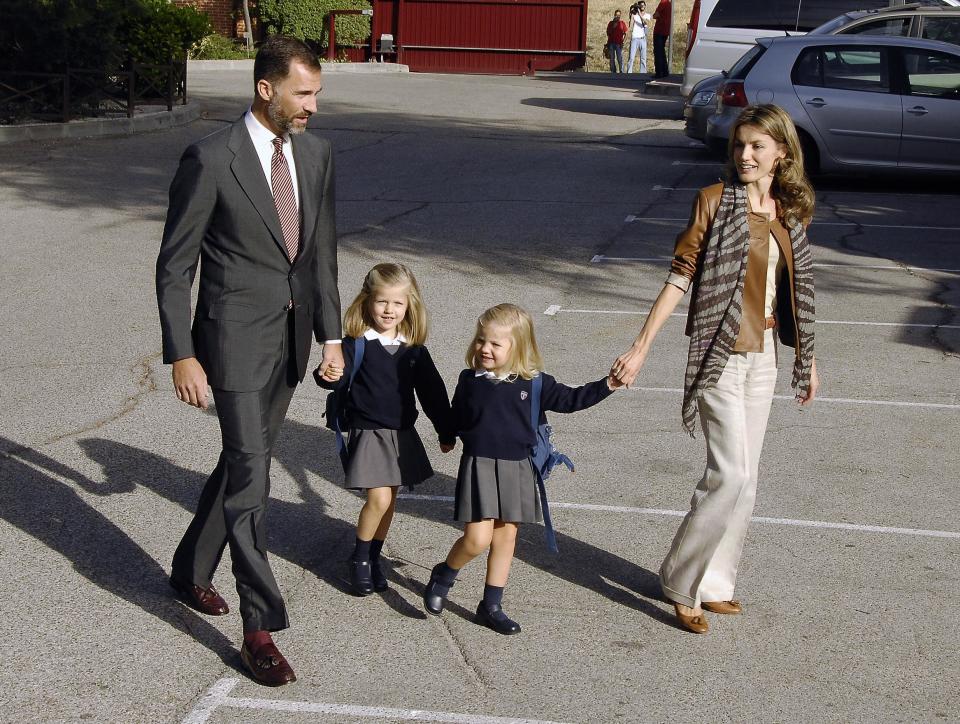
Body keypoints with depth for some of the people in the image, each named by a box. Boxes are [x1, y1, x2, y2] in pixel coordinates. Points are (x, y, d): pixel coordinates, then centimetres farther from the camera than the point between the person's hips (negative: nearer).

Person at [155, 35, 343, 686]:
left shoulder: (317, 154, 4)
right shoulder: (211, 160, -15)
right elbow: (174, 265, -10)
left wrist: (331, 334, 11)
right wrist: (182, 355, -13)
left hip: (292, 335, 7)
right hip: (236, 337, -6)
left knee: (245, 462, 18)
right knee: (251, 475, -8)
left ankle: (192, 570, 38)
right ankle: (260, 626, -2)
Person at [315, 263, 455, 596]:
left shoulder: (414, 350, 4)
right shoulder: (358, 343, -9)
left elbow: (432, 391, 12)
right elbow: (339, 376, -18)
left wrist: (446, 432, 17)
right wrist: (328, 376, -43)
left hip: (402, 434, 5)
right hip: (368, 432, -5)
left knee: (389, 500, 11)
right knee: (379, 498, -12)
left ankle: (374, 557, 26)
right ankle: (359, 559, 8)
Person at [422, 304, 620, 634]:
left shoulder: (534, 383, -2)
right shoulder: (470, 380, -2)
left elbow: (569, 399, 4)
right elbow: (457, 419, 12)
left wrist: (606, 385, -3)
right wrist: (476, 437, 0)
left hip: (516, 469, 2)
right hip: (479, 466, -2)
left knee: (505, 537, 10)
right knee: (477, 538, -12)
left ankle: (491, 607, 22)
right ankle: (442, 576, 17)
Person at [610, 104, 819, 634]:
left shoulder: (789, 214, 8)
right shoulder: (714, 201, -8)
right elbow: (680, 277, -9)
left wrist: (808, 361, 21)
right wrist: (641, 347, -13)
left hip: (763, 356, 6)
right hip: (720, 353, -6)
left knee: (742, 477, 10)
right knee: (731, 474, -10)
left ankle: (713, 583, 22)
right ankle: (681, 580, 4)